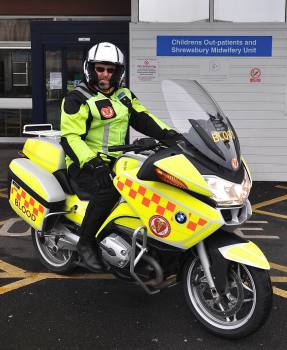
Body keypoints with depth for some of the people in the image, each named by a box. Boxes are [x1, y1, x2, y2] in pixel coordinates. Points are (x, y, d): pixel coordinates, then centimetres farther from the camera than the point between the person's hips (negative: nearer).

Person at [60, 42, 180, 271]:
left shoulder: (125, 96, 15)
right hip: (85, 163, -6)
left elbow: (143, 118, 7)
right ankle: (86, 242, -15)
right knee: (108, 191, -34)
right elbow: (70, 137, -15)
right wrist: (91, 162, -30)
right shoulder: (77, 99, -6)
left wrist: (167, 133, -11)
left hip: (117, 160, 7)